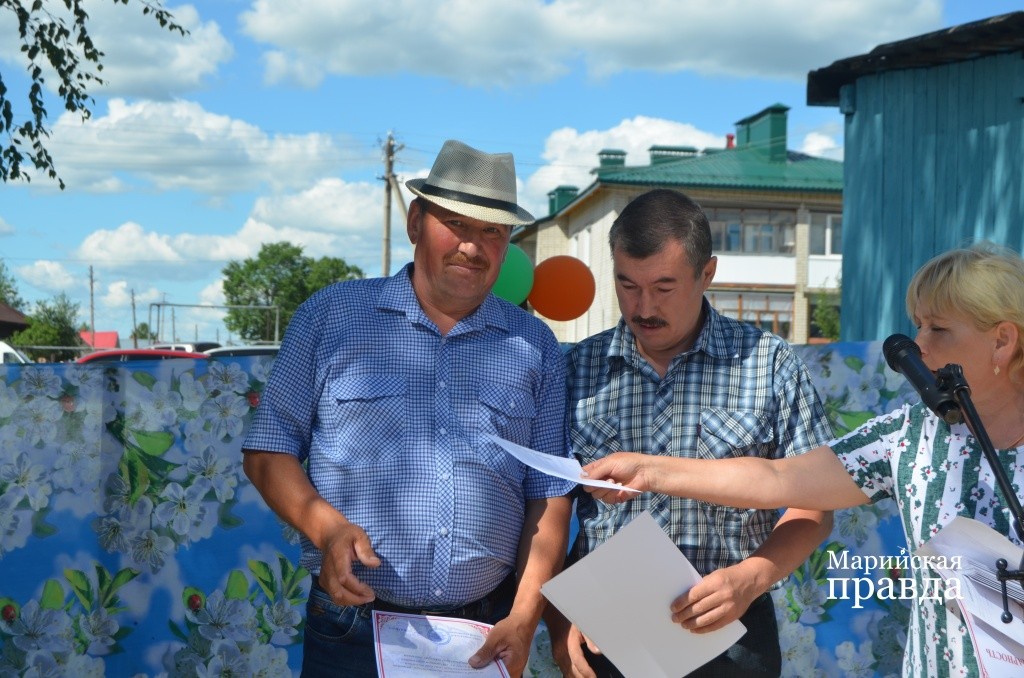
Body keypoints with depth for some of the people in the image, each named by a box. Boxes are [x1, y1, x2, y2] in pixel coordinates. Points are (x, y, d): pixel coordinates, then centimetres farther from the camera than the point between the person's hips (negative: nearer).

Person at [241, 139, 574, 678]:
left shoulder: (534, 348, 6)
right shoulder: (330, 316, 1)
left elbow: (550, 496, 5)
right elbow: (268, 451, 2)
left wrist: (525, 618, -5)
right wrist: (326, 527, -15)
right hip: (352, 631, -1)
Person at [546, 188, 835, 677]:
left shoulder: (770, 365, -2)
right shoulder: (578, 369, 2)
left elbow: (811, 508, -1)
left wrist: (750, 579, -17)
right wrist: (559, 621, -7)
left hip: (728, 636, -1)